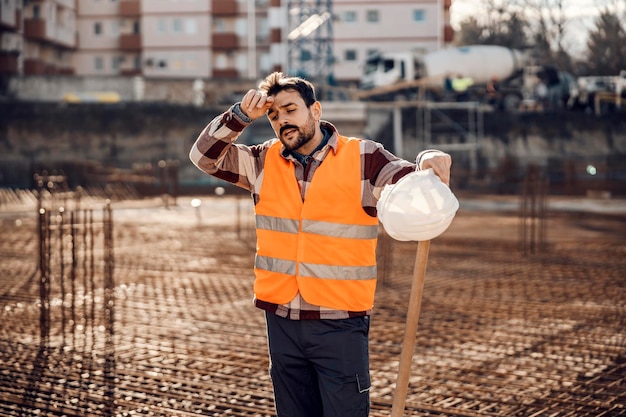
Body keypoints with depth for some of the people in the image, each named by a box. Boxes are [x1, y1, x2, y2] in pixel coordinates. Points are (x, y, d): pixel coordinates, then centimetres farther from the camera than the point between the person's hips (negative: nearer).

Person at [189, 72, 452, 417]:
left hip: (341, 323, -4)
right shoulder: (265, 162, 6)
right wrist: (240, 116, -11)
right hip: (282, 320, 4)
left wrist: (429, 163, -32)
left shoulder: (363, 159, -4)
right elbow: (204, 155, 4)